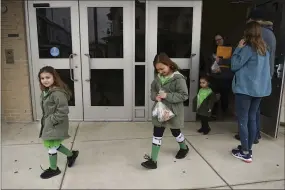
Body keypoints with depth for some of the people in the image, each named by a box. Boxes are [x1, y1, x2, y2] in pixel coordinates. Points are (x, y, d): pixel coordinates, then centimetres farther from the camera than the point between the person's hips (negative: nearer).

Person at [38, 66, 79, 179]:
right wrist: (45, 120, 10)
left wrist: (52, 121, -21)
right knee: (54, 145, 21)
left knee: (51, 147, 7)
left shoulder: (58, 93, -25)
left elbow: (63, 111, -27)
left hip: (56, 126, -9)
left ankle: (53, 169, 31)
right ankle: (71, 154, 41)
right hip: (48, 124, 10)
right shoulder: (46, 91, 6)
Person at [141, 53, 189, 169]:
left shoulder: (178, 78, -18)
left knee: (175, 132, 18)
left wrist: (167, 96, -26)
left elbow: (184, 95, -19)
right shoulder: (158, 77, 1)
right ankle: (153, 160, 11)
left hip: (173, 111, -5)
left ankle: (184, 148, 49)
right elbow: (152, 89, 12)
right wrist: (155, 96, -11)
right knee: (157, 134, 4)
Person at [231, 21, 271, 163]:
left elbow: (234, 65, -11)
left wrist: (238, 48, -5)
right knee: (252, 119, 14)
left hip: (245, 88, -8)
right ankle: (248, 149, 25)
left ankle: (245, 153, 6)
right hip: (259, 88, 8)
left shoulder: (248, 48, -14)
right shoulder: (264, 49, 11)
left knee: (242, 120, 0)